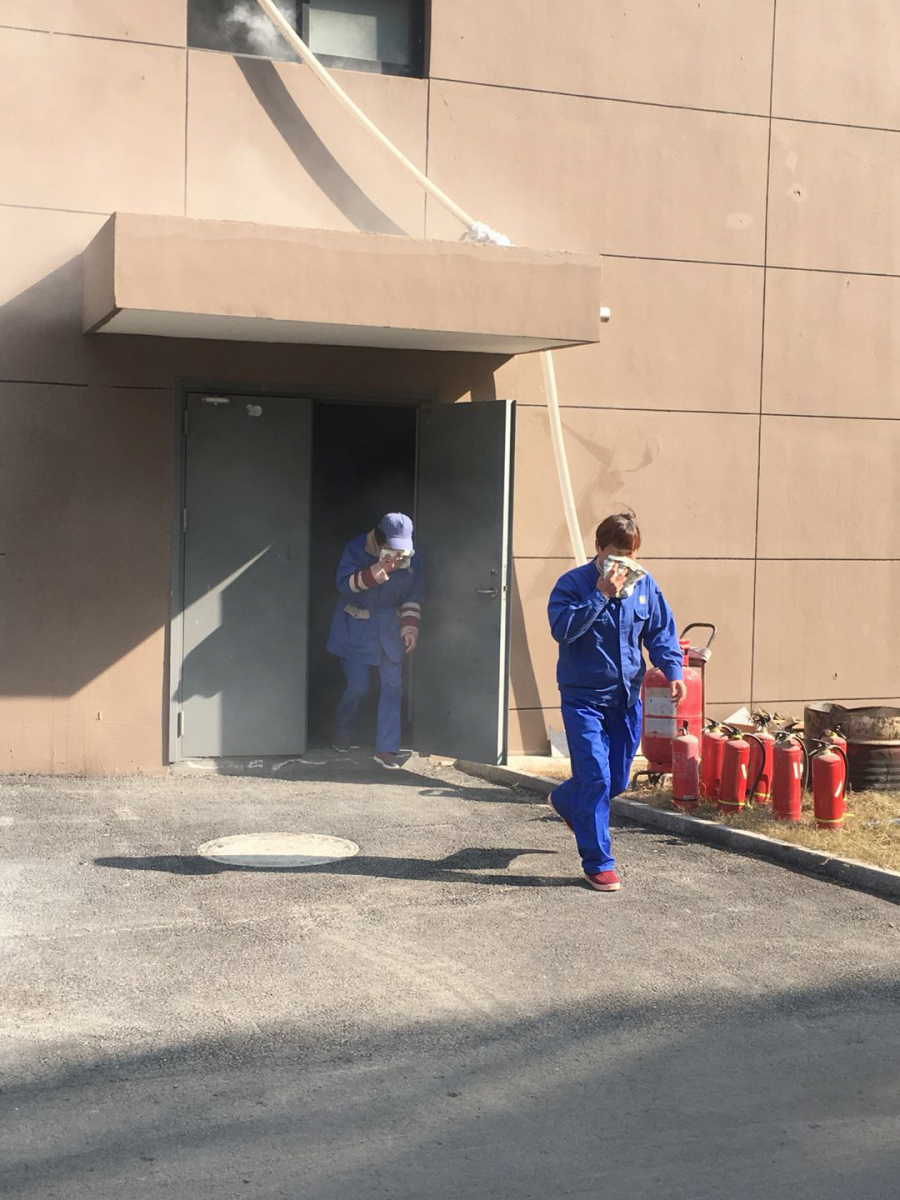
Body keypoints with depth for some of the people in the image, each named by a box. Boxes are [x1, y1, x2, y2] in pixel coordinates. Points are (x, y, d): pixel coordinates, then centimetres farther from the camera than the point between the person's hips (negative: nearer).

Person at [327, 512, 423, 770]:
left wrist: (410, 627, -5)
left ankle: (385, 749, 1)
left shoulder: (412, 558, -4)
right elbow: (344, 584, -25)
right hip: (356, 627, -3)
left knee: (393, 686, -5)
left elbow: (413, 596, 5)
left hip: (389, 628, 3)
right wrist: (379, 571, -34)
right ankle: (343, 736, 25)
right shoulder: (356, 549, -15)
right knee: (358, 686, -4)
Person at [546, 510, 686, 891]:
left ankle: (564, 801, 45)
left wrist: (673, 669, -8)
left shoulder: (644, 585, 2)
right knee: (596, 778, -10)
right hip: (583, 697, -5)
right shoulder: (573, 583, -10)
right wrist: (601, 595, -26)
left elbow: (661, 631, 7)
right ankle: (598, 864, 2)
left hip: (626, 698, 5)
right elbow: (562, 628, -23)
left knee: (617, 780, 14)